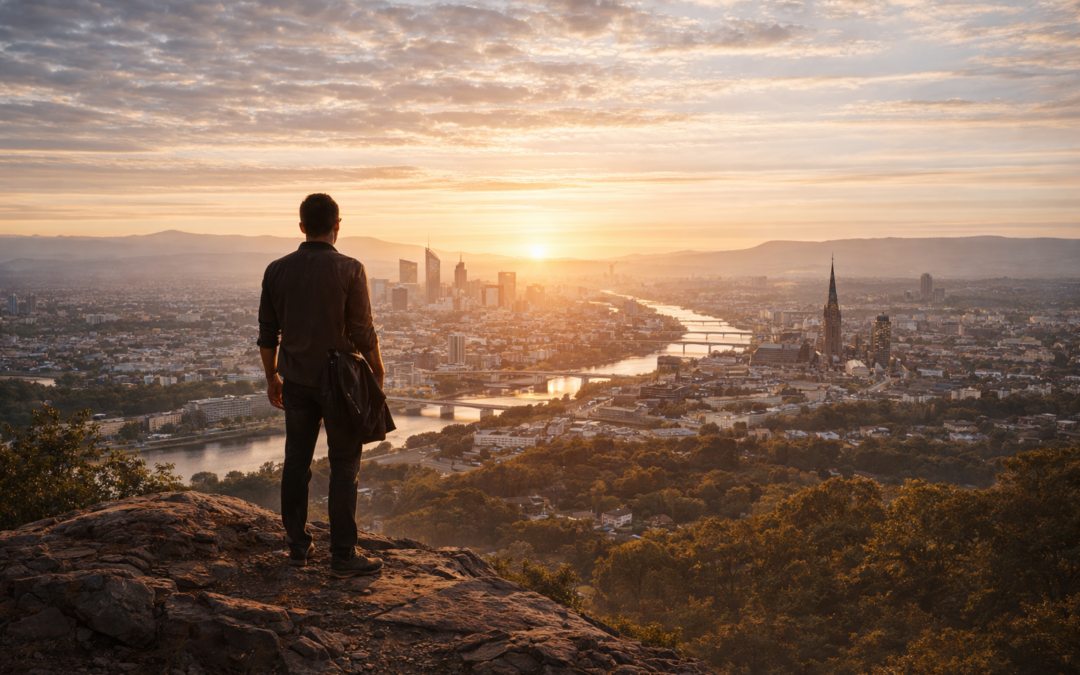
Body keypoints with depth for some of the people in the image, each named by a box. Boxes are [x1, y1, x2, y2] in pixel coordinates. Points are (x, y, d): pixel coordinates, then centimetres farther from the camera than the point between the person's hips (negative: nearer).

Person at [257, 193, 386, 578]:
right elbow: (363, 332, -11)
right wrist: (378, 371, 4)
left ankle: (298, 546, 22)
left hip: (296, 381, 4)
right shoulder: (349, 270, -11)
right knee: (344, 466, 2)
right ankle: (343, 556, 4)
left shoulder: (277, 271, 1)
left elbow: (267, 334, 6)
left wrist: (271, 378, 17)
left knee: (296, 462, 13)